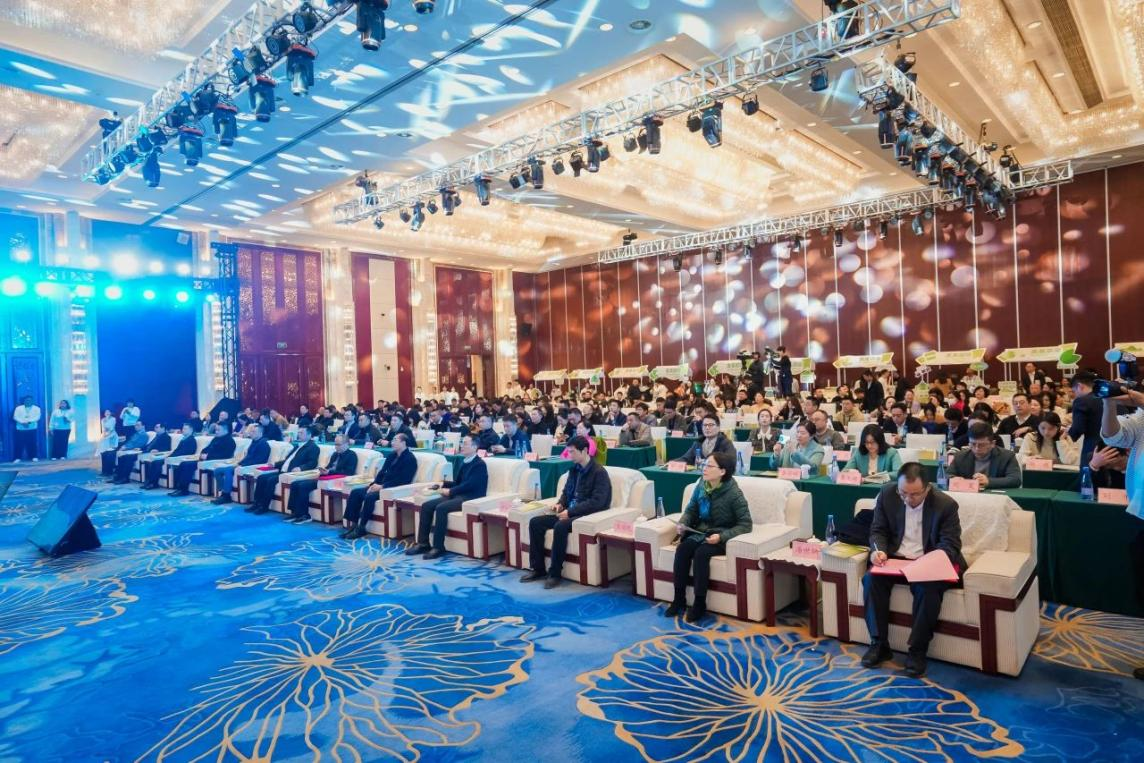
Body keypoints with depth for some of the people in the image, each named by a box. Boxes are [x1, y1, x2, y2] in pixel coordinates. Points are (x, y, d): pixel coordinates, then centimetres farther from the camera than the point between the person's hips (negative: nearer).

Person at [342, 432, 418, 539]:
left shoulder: (410, 458, -10)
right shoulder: (391, 455, 16)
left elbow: (403, 480, -19)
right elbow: (382, 472, 16)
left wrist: (382, 486, -21)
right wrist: (374, 484, -4)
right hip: (381, 486, 9)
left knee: (370, 496, -30)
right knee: (355, 492, -6)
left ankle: (361, 528, -17)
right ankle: (353, 525, -6)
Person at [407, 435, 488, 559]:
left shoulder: (480, 464, -9)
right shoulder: (463, 462, 18)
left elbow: (469, 485, -19)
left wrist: (450, 491, -17)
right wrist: (443, 485, 6)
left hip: (471, 498, -9)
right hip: (457, 495, 9)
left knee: (441, 508, -31)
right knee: (426, 505, -8)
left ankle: (438, 547, -24)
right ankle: (423, 543, -6)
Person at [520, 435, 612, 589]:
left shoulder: (599, 472, -13)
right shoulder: (575, 469, 11)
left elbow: (597, 502, -22)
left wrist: (570, 512, -23)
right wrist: (560, 503, 0)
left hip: (589, 515, -8)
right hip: (570, 512, 8)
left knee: (560, 526, -36)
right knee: (535, 522, -8)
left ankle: (555, 573, -21)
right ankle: (537, 568, -3)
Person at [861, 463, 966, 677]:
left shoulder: (946, 504, -13)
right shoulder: (887, 495, -6)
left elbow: (950, 545, -11)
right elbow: (878, 530, 2)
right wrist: (879, 550, -20)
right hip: (896, 559, 3)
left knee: (928, 587, -34)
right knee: (871, 578, -26)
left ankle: (918, 650, -15)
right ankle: (879, 643, -12)